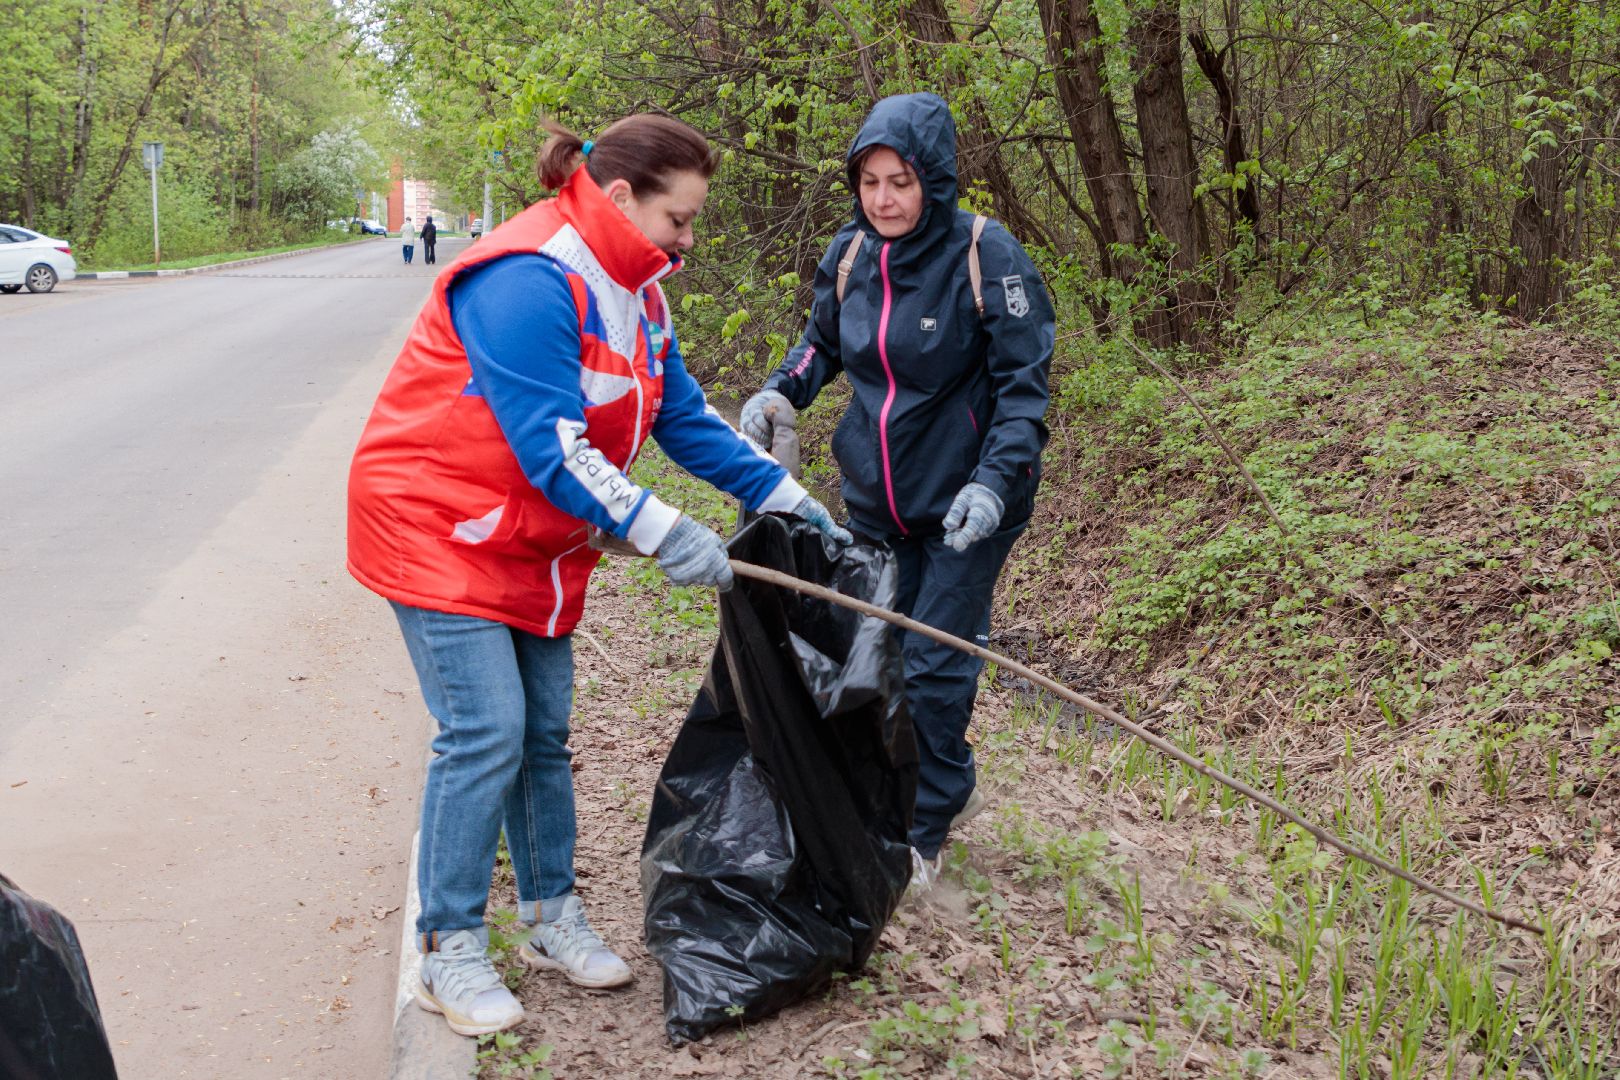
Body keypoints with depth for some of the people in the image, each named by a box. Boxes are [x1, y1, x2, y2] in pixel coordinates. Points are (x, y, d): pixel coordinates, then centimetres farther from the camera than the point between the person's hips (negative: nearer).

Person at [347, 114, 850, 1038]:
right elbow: (548, 447, -30)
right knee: (485, 733, -11)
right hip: (438, 527, -9)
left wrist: (784, 496, 5)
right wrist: (661, 531, -31)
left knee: (544, 730, 12)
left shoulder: (635, 293, 6)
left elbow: (685, 417, 10)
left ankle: (553, 917, 26)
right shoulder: (528, 282, -26)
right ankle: (451, 953, 3)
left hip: (535, 540, 9)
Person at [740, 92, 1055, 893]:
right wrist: (779, 394, -3)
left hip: (963, 502, -6)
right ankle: (951, 786, 35)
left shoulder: (985, 256, -17)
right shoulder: (850, 254, -1)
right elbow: (822, 343, 17)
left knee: (934, 663, -3)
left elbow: (1023, 384, -15)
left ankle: (921, 835, 14)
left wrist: (996, 481, -27)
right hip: (876, 497, 6)